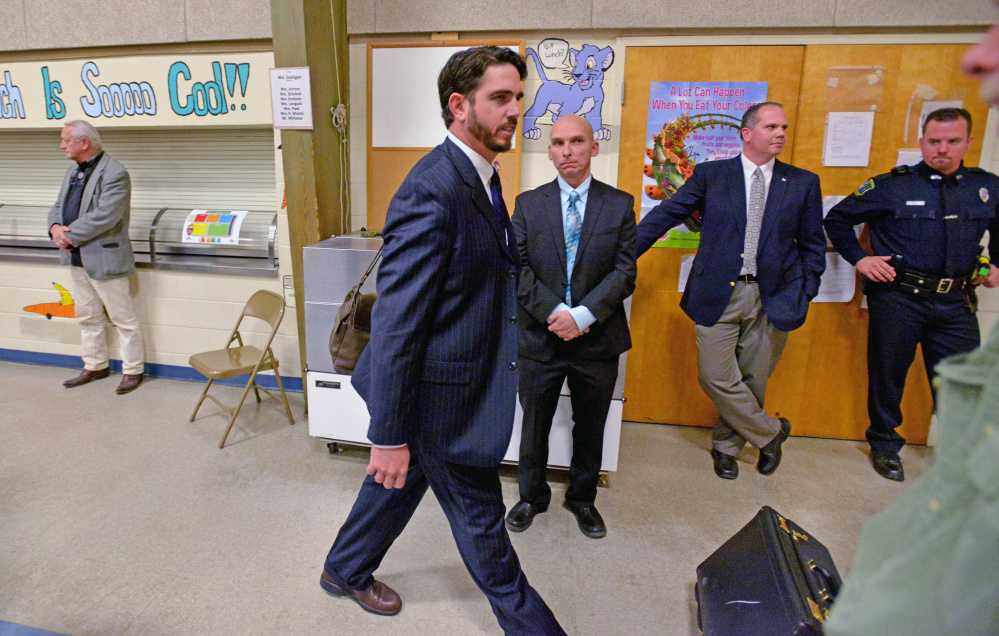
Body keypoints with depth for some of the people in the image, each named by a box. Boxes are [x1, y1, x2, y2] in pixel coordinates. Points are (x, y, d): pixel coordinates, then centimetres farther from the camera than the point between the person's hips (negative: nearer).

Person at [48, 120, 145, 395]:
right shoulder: (73, 172, 15)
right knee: (88, 317, 18)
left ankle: (133, 370, 13)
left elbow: (104, 217, -23)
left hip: (104, 259, -9)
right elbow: (58, 206, 16)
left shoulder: (115, 174, -15)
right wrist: (55, 227, -6)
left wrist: (70, 235, -18)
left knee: (123, 318, 1)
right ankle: (95, 366, 31)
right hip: (78, 259, 9)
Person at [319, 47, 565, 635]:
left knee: (401, 483, 27)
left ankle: (346, 571, 52)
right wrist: (389, 435, -21)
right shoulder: (432, 192, -26)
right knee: (481, 520, 13)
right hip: (439, 394, -9)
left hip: (461, 379, 9)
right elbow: (395, 322, -26)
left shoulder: (480, 176, 6)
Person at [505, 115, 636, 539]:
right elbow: (519, 268, -6)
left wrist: (582, 315, -18)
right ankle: (531, 497, 38)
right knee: (534, 425, 14)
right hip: (540, 338, 0)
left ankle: (582, 499, 39)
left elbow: (625, 273, -6)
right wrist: (556, 313, -18)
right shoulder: (528, 204, 2)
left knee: (590, 428, 16)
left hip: (598, 340, 0)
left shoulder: (620, 205, 1)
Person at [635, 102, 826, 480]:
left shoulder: (803, 183, 9)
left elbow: (813, 244, 14)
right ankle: (770, 432, 24)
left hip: (772, 297, 2)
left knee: (752, 380, 9)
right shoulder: (711, 175, 3)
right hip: (718, 293, -1)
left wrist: (806, 292, 5)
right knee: (716, 377, -2)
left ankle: (726, 445, 34)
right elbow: (665, 214, -1)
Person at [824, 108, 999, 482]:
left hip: (956, 301, 3)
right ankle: (885, 446, 29)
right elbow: (837, 219, 1)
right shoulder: (892, 186, -4)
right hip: (898, 299, -3)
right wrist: (859, 259, -6)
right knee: (888, 376, 10)